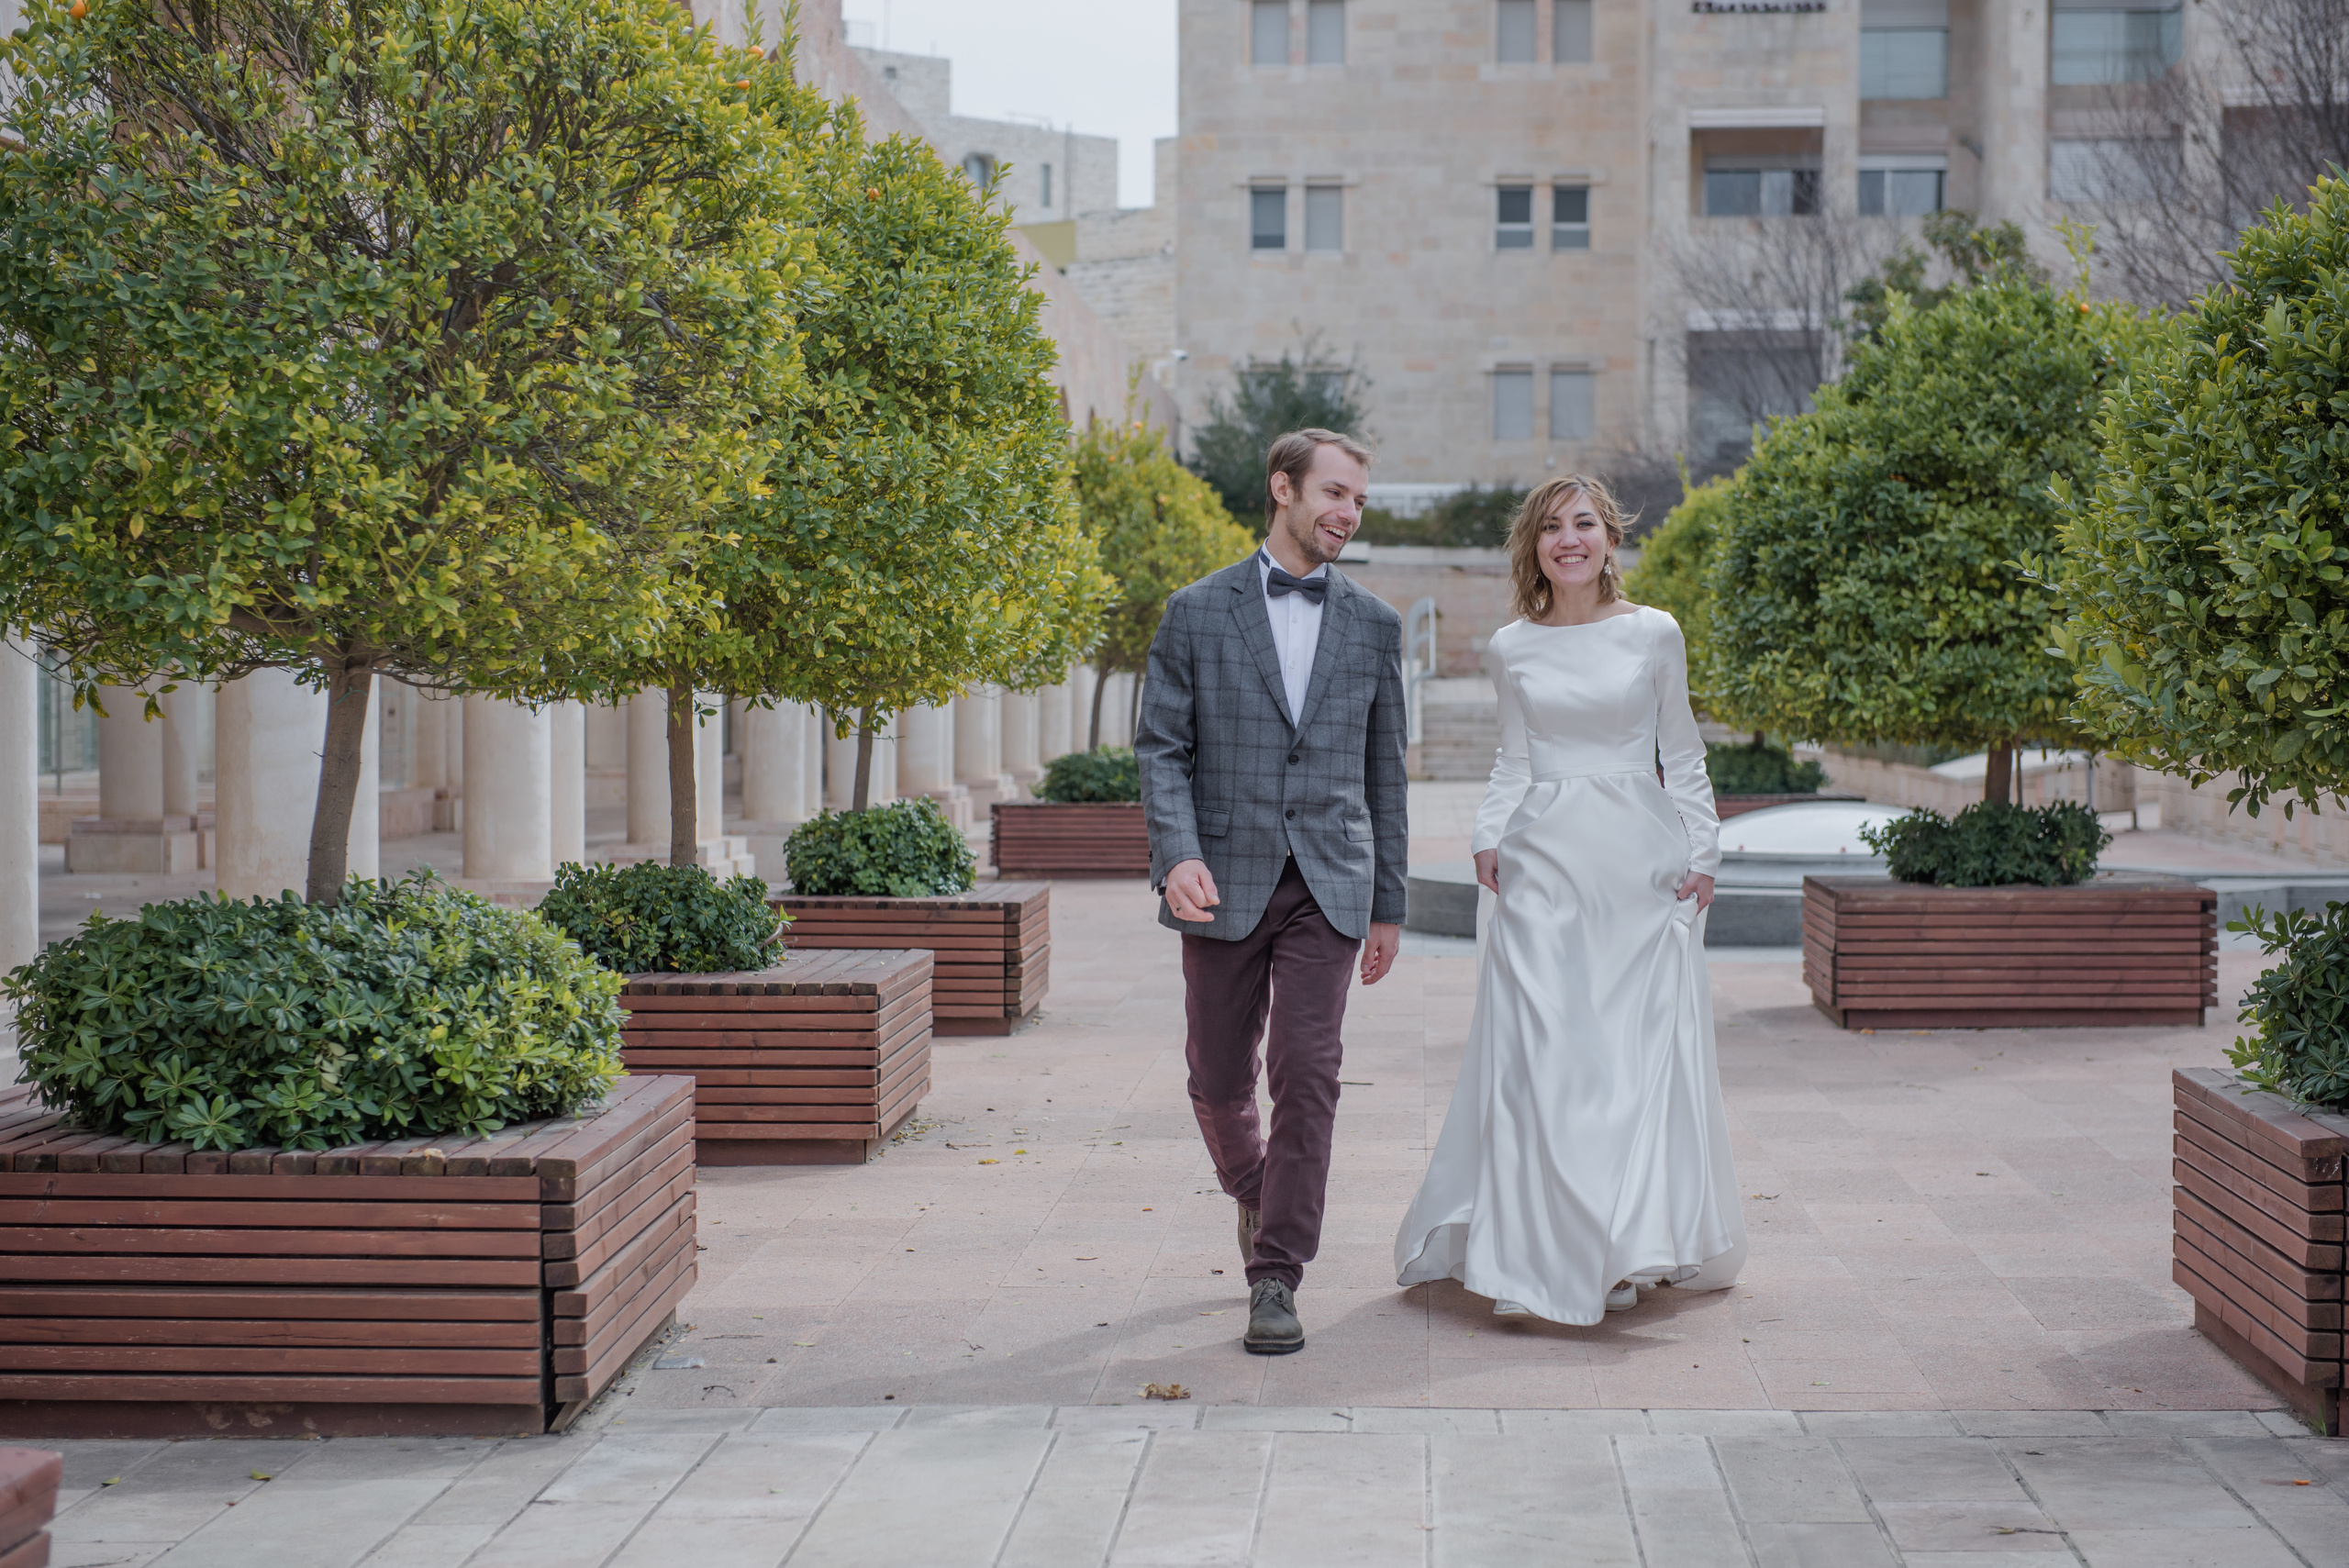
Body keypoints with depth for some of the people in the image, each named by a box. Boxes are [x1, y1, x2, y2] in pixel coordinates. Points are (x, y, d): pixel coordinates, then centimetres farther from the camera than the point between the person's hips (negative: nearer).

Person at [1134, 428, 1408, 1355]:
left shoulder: (1373, 626, 9)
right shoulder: (1197, 614, 2)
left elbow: (1383, 771, 12)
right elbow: (1161, 748, -1)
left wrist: (1388, 905, 12)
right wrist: (1177, 854, -17)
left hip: (1328, 883, 0)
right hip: (1226, 883, 0)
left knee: (1306, 1074, -10)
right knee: (1219, 1082, 9)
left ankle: (1276, 1279, -4)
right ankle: (1259, 1194, 40)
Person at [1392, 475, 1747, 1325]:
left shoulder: (1653, 634, 2)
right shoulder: (1511, 649, 7)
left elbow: (1681, 754, 8)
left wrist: (1701, 853, 2)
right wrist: (1489, 836, -1)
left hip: (1638, 864, -1)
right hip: (1543, 866, 1)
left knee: (1642, 1054, 0)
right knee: (1540, 1055, -5)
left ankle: (1627, 1251, 10)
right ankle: (1548, 1248, 2)